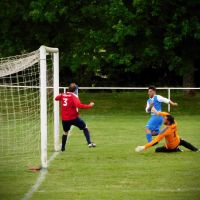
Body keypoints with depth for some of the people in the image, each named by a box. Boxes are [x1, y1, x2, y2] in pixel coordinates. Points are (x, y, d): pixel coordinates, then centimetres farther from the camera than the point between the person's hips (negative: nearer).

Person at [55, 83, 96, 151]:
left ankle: (63, 148, 29)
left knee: (65, 132, 25)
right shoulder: (74, 96, -12)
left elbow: (56, 98, 25)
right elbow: (79, 105, -26)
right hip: (74, 118, -4)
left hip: (64, 119, 5)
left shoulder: (63, 95, 4)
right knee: (85, 127, 12)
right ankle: (89, 143, 0)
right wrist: (89, 106, -21)